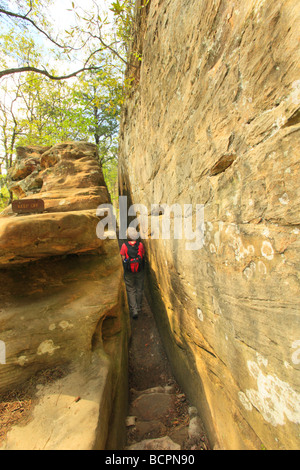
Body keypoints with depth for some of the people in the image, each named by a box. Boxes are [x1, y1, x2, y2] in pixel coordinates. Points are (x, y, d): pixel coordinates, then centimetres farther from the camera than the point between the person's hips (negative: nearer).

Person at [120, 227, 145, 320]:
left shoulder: (124, 245, -13)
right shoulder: (140, 244, -10)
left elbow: (123, 259, -8)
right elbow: (143, 256, -2)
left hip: (129, 272, -1)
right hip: (140, 271, 2)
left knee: (131, 291, 12)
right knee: (139, 289, 18)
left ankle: (134, 310, 5)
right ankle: (139, 308, 32)